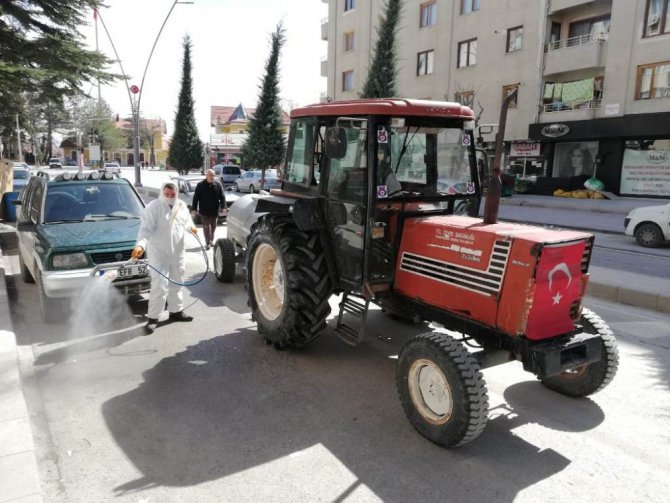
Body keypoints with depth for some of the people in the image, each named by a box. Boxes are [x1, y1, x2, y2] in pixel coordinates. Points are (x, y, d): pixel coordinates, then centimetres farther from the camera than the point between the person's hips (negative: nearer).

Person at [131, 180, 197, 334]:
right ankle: (152, 318, -3)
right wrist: (140, 244, -35)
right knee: (159, 285, -11)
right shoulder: (153, 207, -13)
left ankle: (176, 311, 31)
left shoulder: (182, 205, 7)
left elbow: (187, 221, 21)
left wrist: (190, 226, -2)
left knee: (176, 283, 16)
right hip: (159, 251, -6)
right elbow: (145, 228, -21)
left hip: (177, 251, 7)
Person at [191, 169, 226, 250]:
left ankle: (211, 240, 32)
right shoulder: (200, 185, -5)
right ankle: (208, 243, 5)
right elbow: (196, 198, -4)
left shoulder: (218, 184, -1)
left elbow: (222, 197, 1)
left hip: (214, 210, 2)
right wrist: (194, 209, -7)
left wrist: (223, 207, -6)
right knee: (206, 226, 1)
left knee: (213, 226, 13)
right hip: (204, 210, -2)